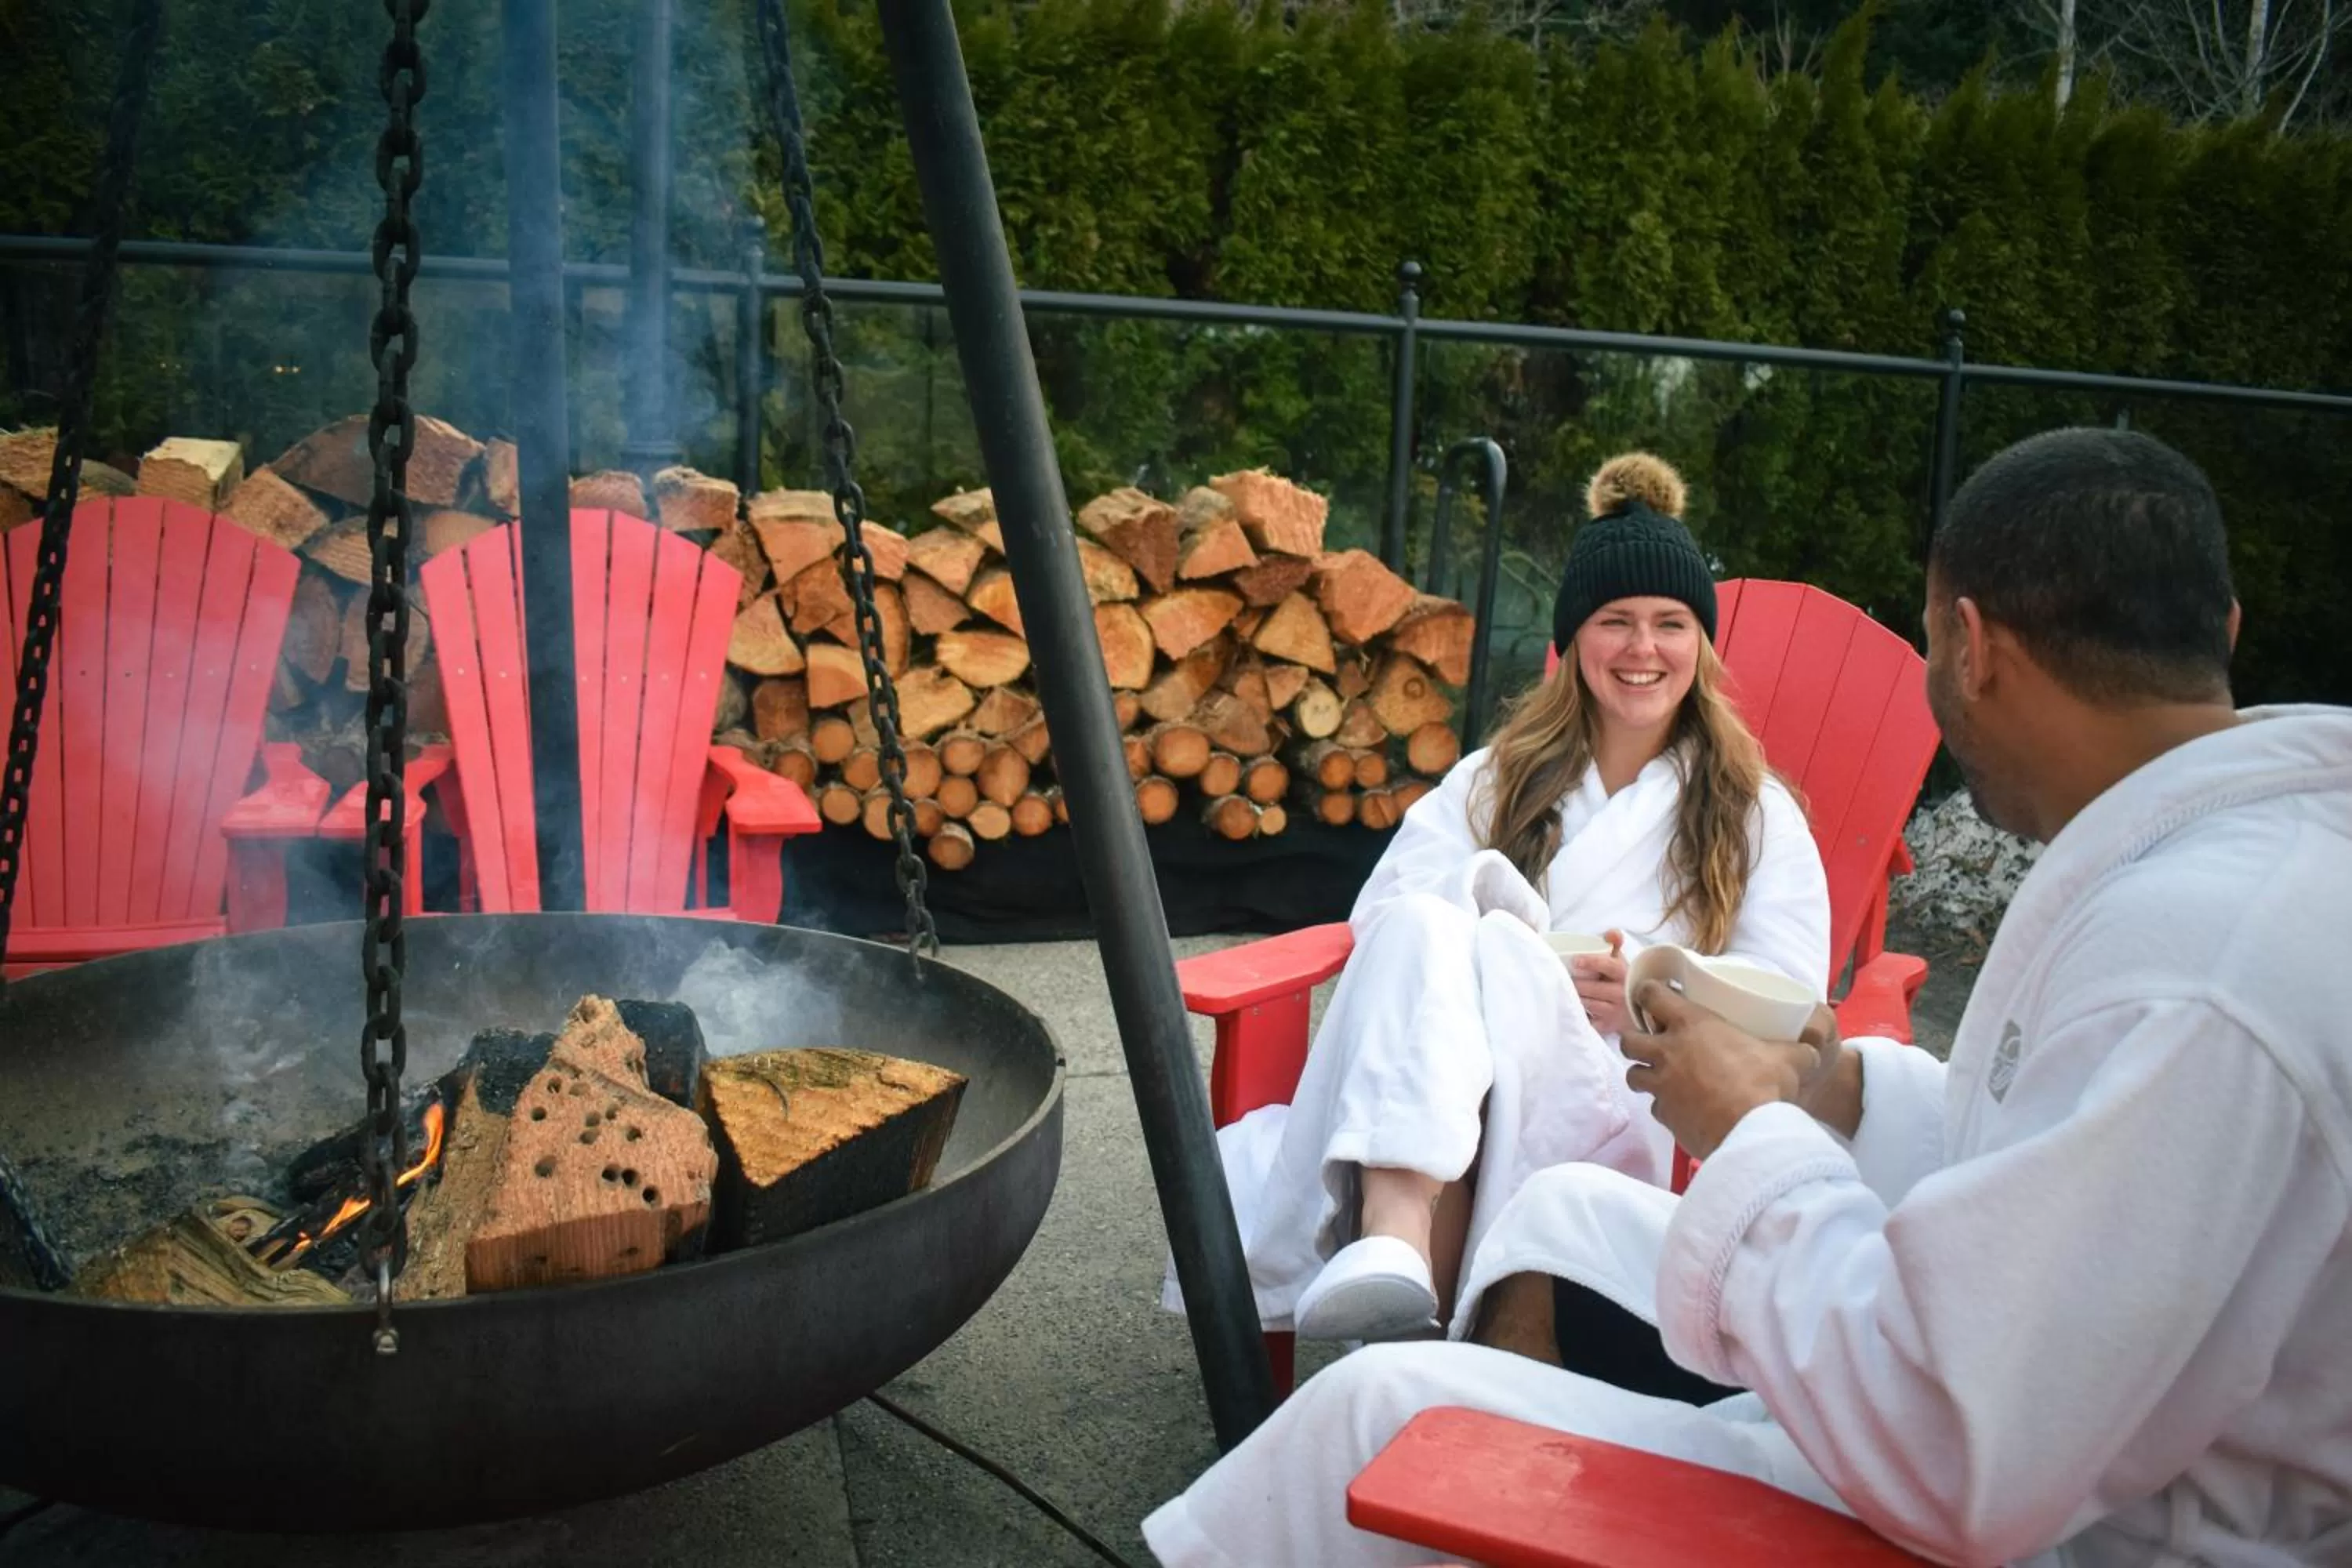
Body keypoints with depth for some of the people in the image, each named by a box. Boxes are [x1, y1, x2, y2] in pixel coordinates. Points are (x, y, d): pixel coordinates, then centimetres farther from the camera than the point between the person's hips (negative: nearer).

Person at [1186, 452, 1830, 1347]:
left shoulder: (1756, 814, 17)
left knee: (1499, 949, -33)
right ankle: (1394, 1235, -54)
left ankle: (1430, 1303, -46)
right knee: (1426, 926, -32)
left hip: (1620, 1120, -1)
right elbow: (1381, 911, 5)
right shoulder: (1498, 777, 22)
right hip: (1414, 1086, 2)